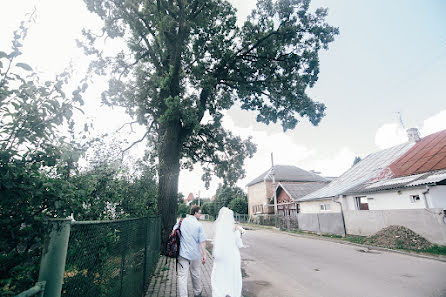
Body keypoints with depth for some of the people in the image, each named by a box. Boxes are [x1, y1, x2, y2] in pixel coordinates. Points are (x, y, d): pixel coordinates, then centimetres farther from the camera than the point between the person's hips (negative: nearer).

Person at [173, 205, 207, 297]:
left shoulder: (180, 222, -1)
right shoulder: (199, 225, -10)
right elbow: (202, 241, -11)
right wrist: (204, 254, -3)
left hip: (182, 253, 1)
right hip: (195, 254, 0)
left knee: (182, 276, 4)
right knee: (195, 274, 19)